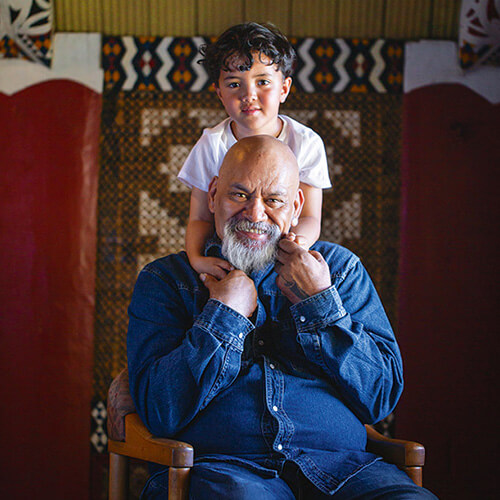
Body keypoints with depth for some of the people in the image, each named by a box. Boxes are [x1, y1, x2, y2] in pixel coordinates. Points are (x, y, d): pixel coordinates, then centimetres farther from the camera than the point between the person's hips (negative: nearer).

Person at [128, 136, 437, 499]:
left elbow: (382, 398, 7)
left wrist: (319, 302, 0)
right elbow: (159, 412, -3)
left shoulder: (340, 268, 16)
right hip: (223, 465, 0)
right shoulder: (166, 279, 11)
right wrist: (226, 313, -4)